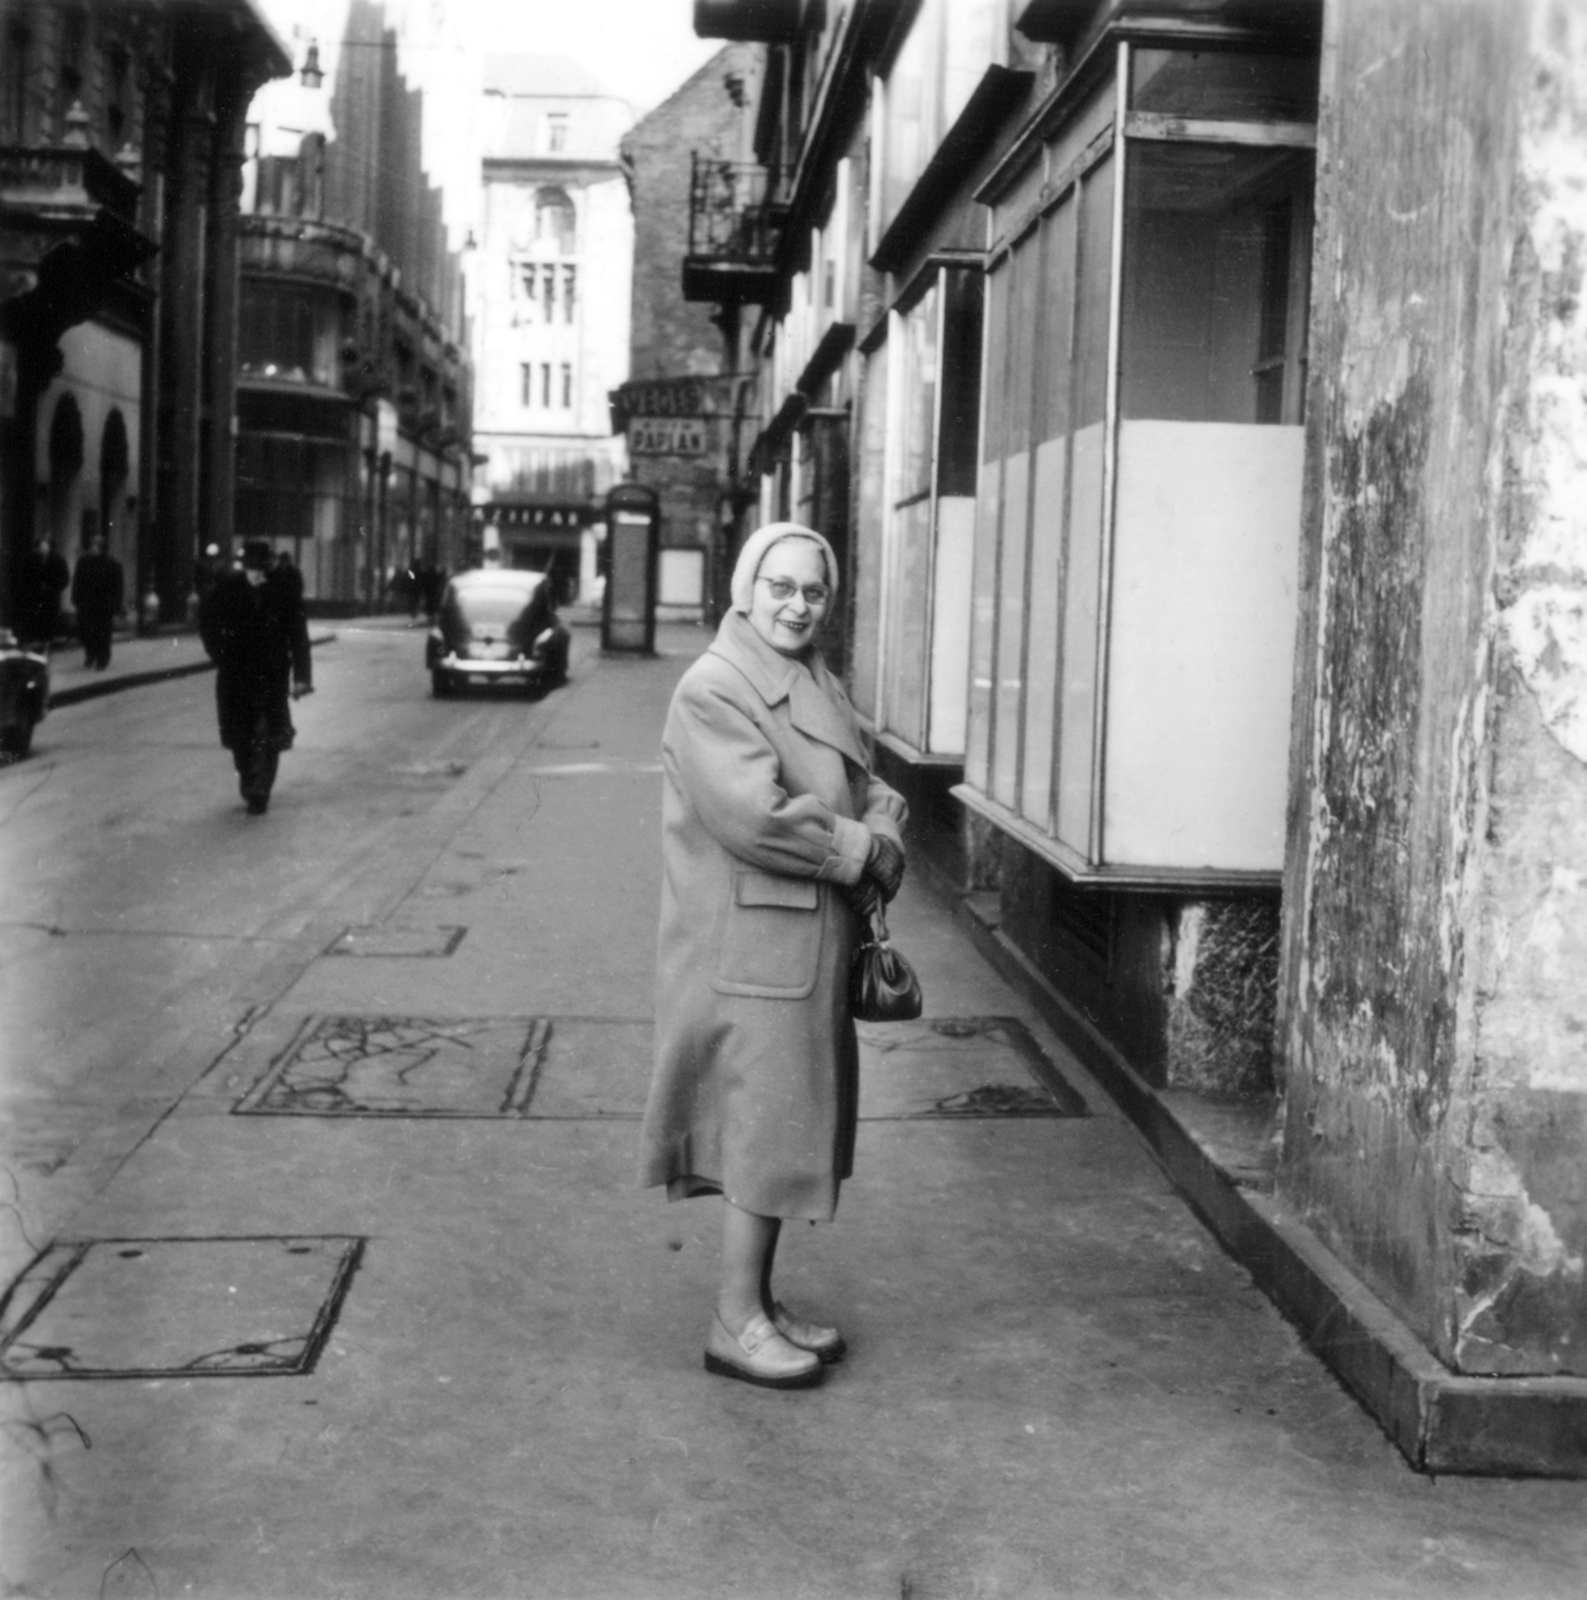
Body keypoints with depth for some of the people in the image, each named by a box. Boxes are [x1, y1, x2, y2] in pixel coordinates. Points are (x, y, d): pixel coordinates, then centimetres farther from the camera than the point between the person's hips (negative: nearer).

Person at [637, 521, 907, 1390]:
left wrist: (881, 829, -7)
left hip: (812, 945, 9)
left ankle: (759, 1300, 26)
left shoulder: (817, 684, 15)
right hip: (752, 948, -9)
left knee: (793, 1121, 14)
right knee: (763, 1122, -3)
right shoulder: (712, 691, -15)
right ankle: (735, 1323, 8)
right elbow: (756, 817, -24)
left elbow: (872, 789, 16)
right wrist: (864, 852, -15)